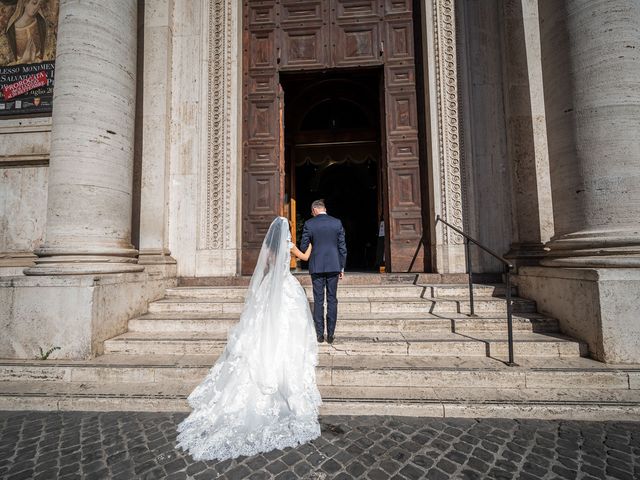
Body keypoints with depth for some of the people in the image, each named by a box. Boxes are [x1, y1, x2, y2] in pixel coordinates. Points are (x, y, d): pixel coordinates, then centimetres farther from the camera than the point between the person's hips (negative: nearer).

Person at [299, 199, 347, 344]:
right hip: (334, 266, 2)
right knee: (332, 300, 8)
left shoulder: (309, 224, -4)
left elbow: (303, 247, -2)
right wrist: (342, 267, 8)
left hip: (316, 266, -1)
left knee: (318, 300, 7)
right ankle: (330, 334, 12)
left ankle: (320, 334, 12)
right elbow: (342, 247, 2)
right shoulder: (337, 222, 2)